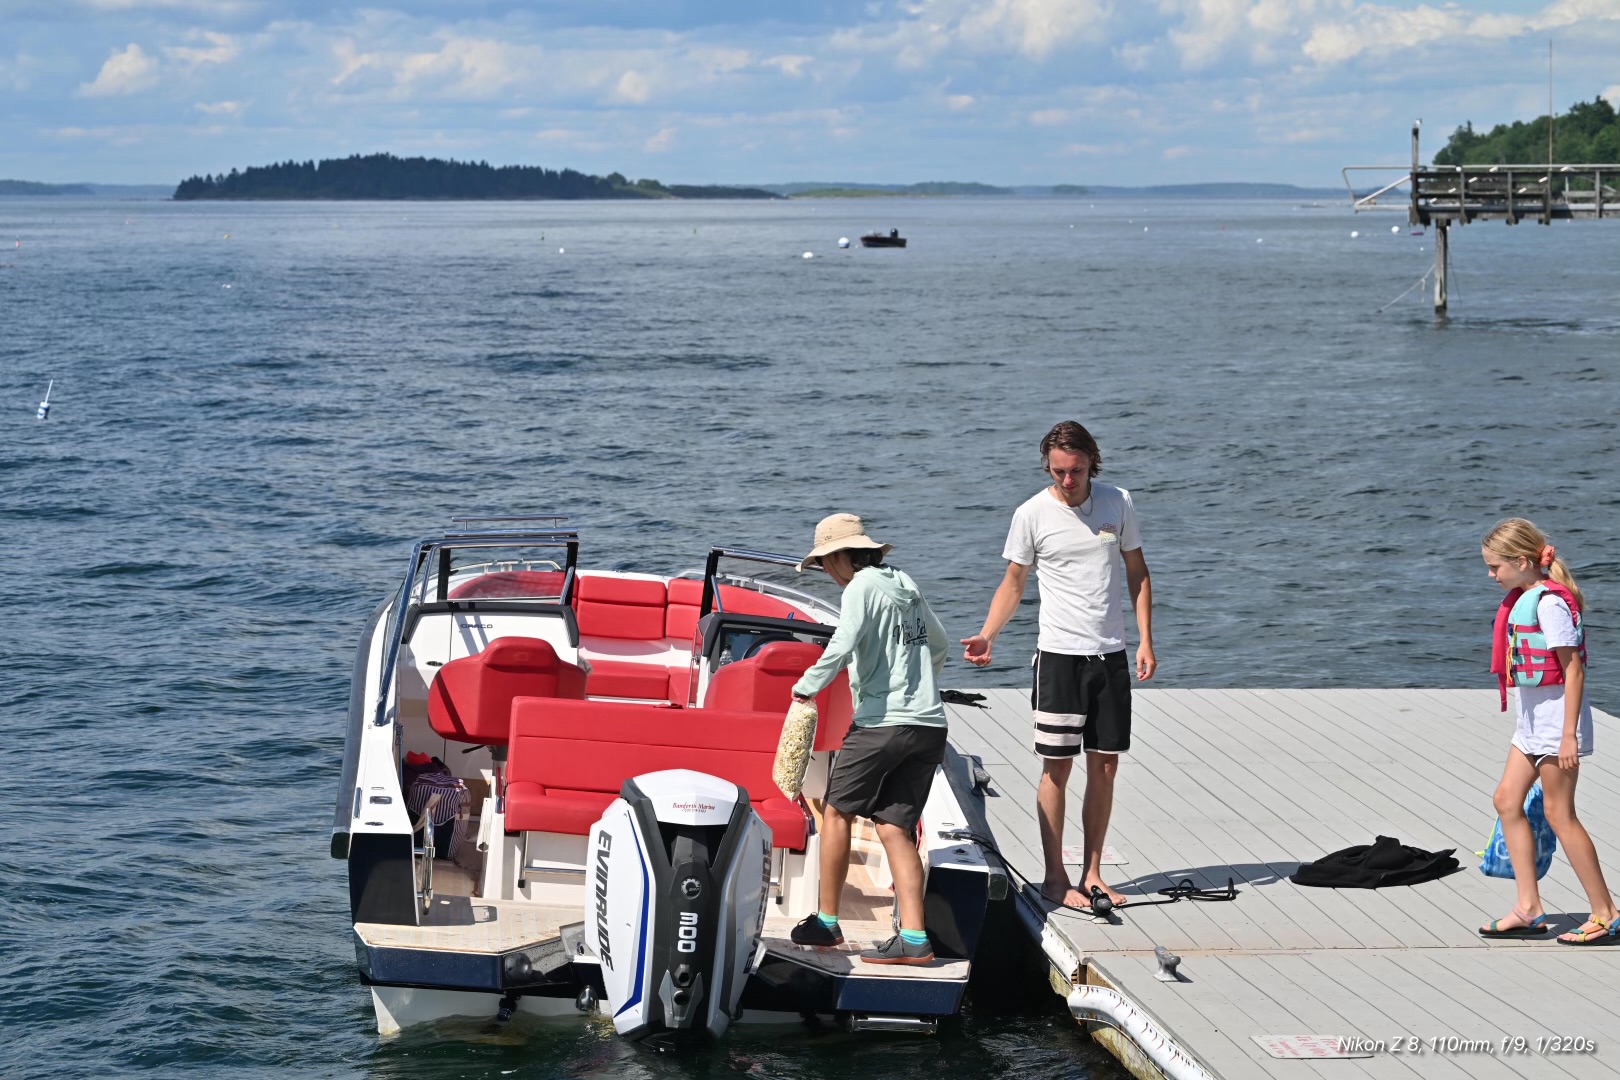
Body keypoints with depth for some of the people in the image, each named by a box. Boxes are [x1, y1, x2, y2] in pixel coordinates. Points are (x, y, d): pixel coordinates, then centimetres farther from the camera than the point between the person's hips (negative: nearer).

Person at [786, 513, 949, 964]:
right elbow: (939, 647, 32)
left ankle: (826, 922, 14)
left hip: (881, 723, -7)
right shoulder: (906, 585, 18)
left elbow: (841, 648, -20)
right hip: (929, 727, 7)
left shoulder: (861, 589, -6)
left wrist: (805, 687, -5)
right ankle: (914, 938, -8)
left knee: (837, 811, 10)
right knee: (895, 828, 5)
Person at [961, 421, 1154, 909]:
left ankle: (1092, 873, 15)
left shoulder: (1118, 503, 3)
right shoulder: (1032, 514, -5)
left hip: (1111, 656, 3)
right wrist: (986, 635, -12)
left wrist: (1145, 641, 3)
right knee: (1057, 767, -2)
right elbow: (1013, 583, 3)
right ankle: (1055, 878, 5)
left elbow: (1137, 572, 11)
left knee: (1105, 768, 6)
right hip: (1059, 654, -3)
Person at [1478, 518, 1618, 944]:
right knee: (1507, 800, 8)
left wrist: (1568, 734, -22)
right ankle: (1529, 910, 11)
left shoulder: (1549, 602, -19)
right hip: (1532, 718, 10)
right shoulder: (1522, 599, 10)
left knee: (1558, 813, -4)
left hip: (1555, 716, -10)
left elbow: (1573, 669, -20)